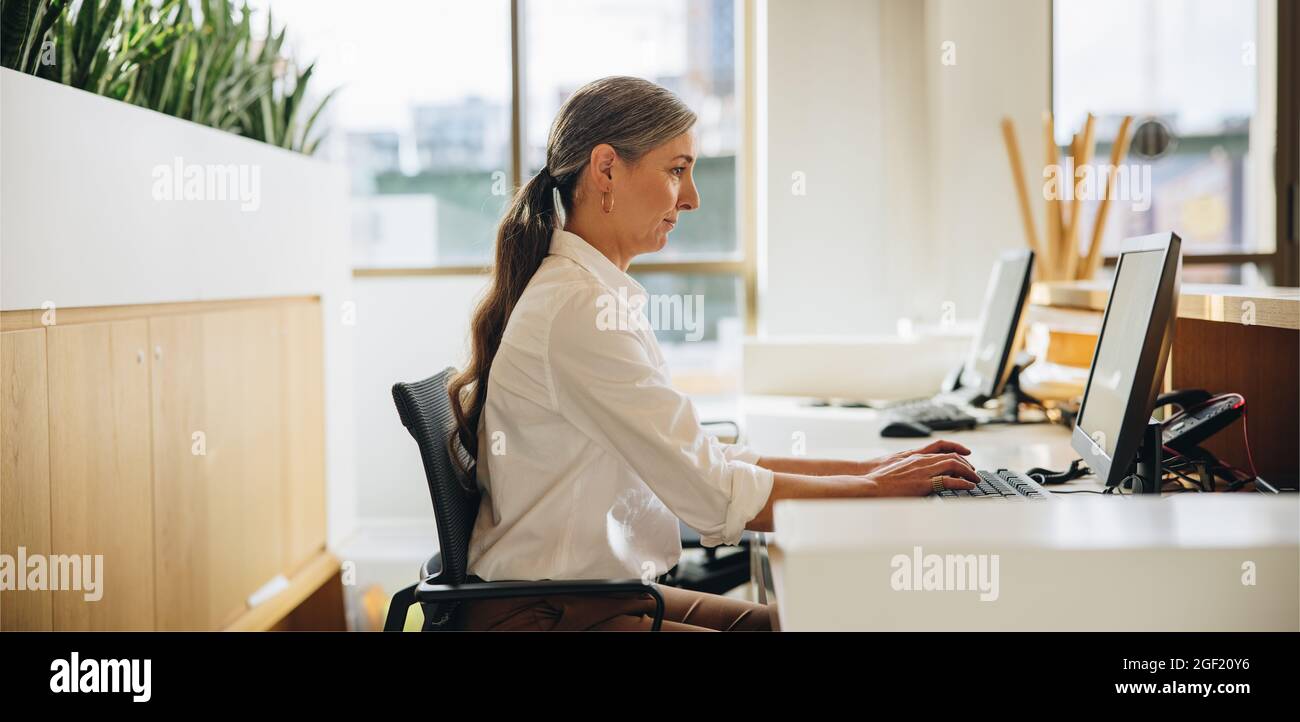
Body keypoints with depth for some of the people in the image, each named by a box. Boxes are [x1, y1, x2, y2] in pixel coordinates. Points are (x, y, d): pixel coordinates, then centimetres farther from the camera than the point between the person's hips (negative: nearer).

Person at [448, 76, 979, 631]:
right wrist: (876, 488, -9)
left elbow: (698, 457, 9)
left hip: (598, 589, 9)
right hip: (546, 614, -9)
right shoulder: (576, 310, -20)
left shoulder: (599, 294, 10)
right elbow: (713, 493, -21)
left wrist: (870, 468, 5)